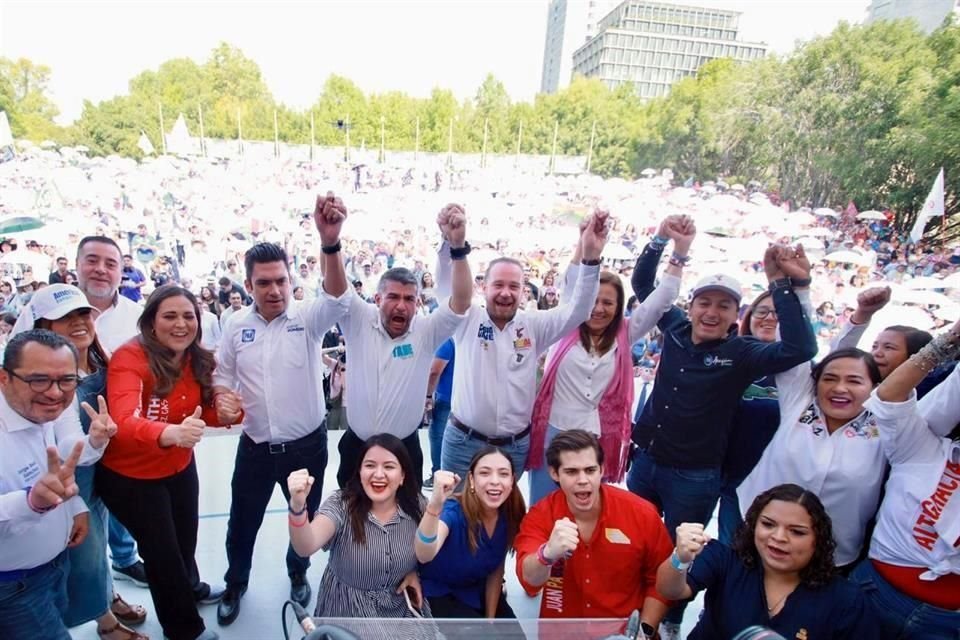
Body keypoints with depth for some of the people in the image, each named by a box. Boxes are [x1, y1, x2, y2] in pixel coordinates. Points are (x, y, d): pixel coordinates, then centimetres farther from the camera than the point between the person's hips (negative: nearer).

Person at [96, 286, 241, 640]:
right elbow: (124, 422, -41)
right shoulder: (129, 358, -27)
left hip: (181, 466, 6)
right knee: (162, 549, 11)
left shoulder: (198, 360, -8)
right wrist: (170, 433, -61)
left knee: (186, 537, 25)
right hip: (131, 475, -6)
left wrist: (226, 413, -24)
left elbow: (205, 412, 0)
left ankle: (191, 588, 57)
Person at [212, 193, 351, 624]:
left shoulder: (308, 318, -14)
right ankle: (235, 584, 47)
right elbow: (222, 376, 9)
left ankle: (298, 575, 49)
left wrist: (329, 242, -53)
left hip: (307, 444, -2)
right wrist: (223, 400, -15)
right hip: (255, 447, 2)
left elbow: (337, 295, -35)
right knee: (242, 523, 18)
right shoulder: (237, 326, -3)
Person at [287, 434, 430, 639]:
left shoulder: (416, 506, -11)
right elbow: (306, 547, -36)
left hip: (402, 607, 3)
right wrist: (298, 506, -52)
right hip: (349, 609, -2)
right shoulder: (341, 505, -18)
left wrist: (415, 571, -8)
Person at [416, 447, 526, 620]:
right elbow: (424, 556, -52)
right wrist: (435, 505, -67)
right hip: (438, 593, -5)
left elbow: (496, 571, -1)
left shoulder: (510, 515, -15)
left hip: (477, 590, 5)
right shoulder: (453, 510, -31)